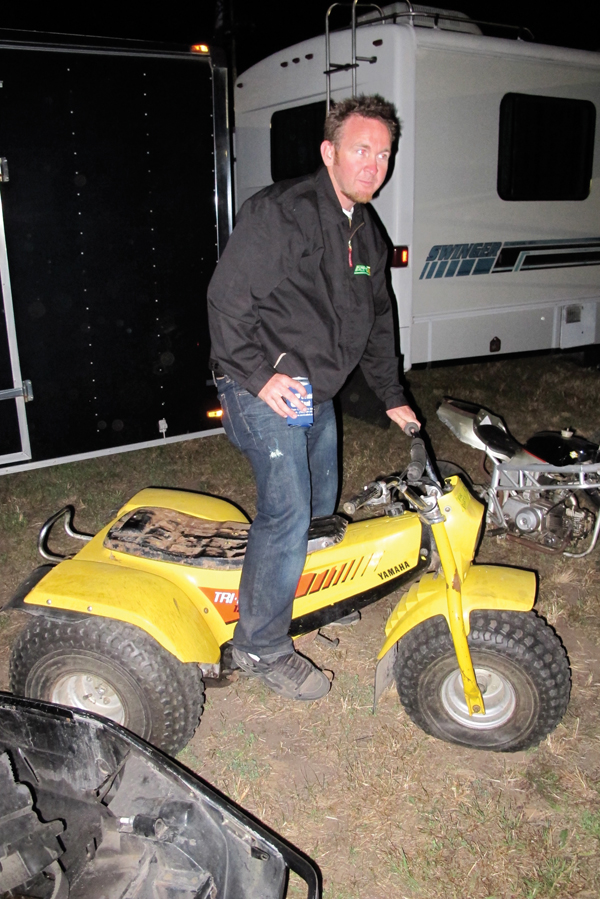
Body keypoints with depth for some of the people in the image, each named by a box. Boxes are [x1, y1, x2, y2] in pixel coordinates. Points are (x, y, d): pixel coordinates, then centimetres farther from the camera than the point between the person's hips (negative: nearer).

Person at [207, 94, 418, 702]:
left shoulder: (367, 236, 13)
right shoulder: (280, 212, -14)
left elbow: (377, 322, 21)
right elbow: (226, 298, -17)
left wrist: (391, 397, 19)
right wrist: (259, 375, -21)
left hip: (318, 395, 9)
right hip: (263, 391, -8)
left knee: (321, 508, 17)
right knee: (288, 514, -14)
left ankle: (305, 600, 39)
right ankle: (260, 646, 2)